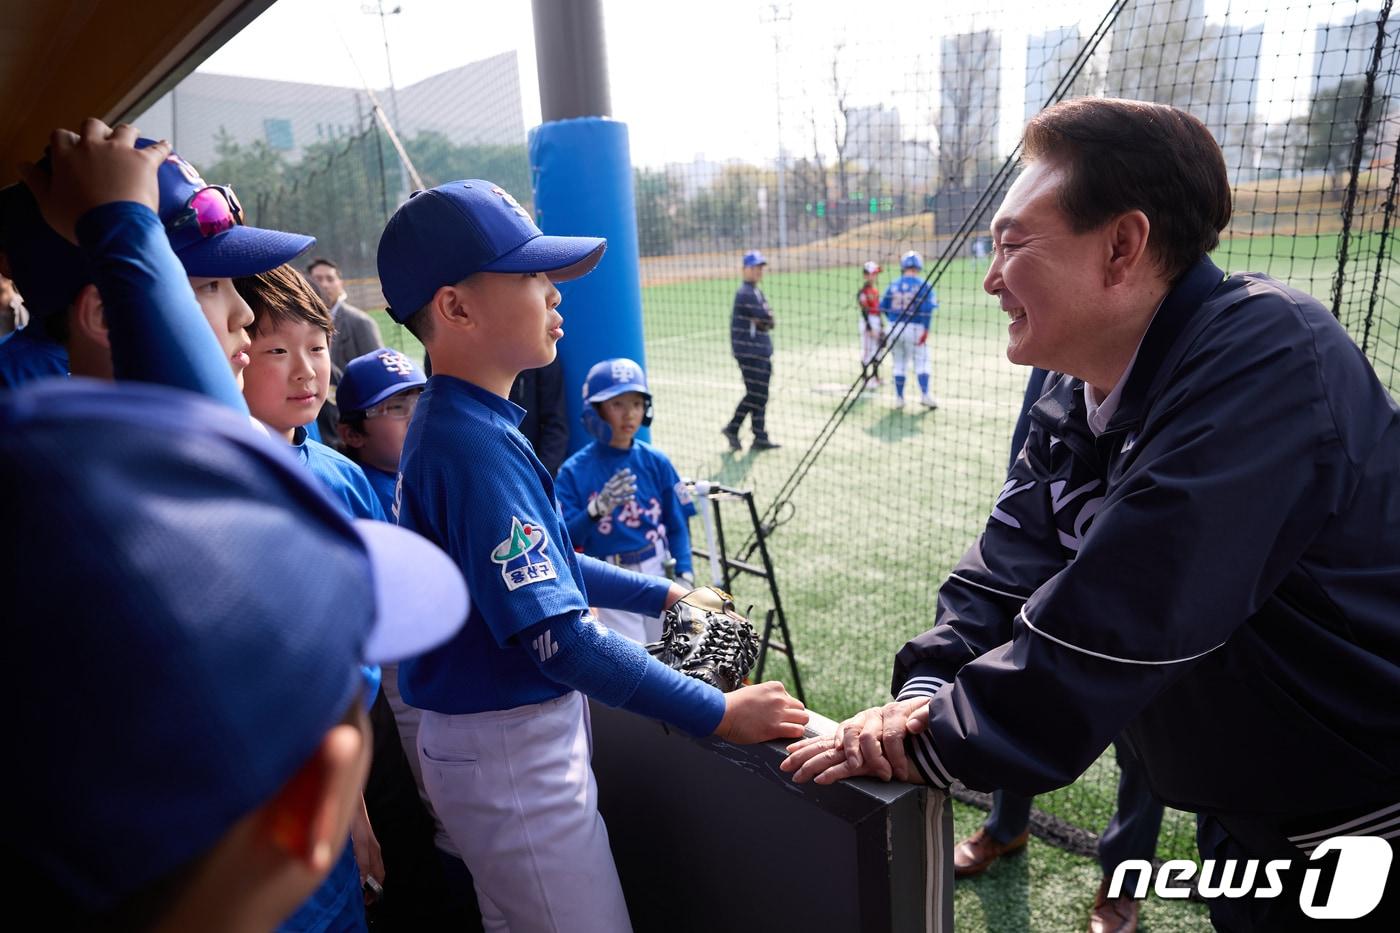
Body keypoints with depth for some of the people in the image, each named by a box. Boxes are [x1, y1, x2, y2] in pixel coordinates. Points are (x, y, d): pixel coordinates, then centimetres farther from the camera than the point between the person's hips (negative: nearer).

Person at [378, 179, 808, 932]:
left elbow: (541, 564, 14)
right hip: (508, 755, -9)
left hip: (515, 734, 9)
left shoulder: (453, 424, 5)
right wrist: (717, 713, -23)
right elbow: (557, 637, -29)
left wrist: (660, 595, 18)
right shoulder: (475, 446, -26)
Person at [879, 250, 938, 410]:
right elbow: (927, 309, -15)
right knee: (921, 362, 3)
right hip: (915, 328, -4)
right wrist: (926, 330, -13)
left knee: (899, 364, 12)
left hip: (895, 328, 4)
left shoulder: (894, 284, 6)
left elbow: (883, 307, 9)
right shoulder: (923, 285, -5)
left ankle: (899, 398, 15)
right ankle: (924, 395, -8)